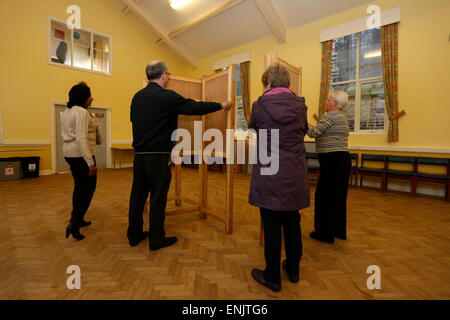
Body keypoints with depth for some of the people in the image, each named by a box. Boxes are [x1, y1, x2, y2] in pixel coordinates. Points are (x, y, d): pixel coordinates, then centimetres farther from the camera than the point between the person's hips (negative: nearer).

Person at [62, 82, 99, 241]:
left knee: (79, 186, 16)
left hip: (69, 153, 9)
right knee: (89, 188, -1)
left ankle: (77, 219, 26)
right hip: (81, 154, -9)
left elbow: (67, 133, 20)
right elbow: (81, 139, -25)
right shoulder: (82, 112, -16)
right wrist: (90, 162, -26)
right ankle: (74, 224, -6)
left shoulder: (66, 111, 13)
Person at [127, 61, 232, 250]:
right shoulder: (168, 96, -11)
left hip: (139, 153, 7)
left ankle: (134, 235, 28)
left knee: (138, 194, 14)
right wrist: (221, 105, 6)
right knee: (158, 196, 3)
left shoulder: (137, 97, 9)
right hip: (159, 154, -7)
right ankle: (156, 239, 15)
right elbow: (196, 107, -8)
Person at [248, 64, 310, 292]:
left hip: (269, 174, -3)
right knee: (292, 222, 17)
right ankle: (293, 270, 36)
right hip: (295, 174, 4)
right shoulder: (300, 104, 2)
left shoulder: (260, 105, -6)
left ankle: (272, 277, 22)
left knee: (272, 225, 6)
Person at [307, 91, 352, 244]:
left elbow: (314, 133, -15)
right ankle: (339, 231, 27)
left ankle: (325, 233, 9)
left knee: (323, 195, -1)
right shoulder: (342, 117, 19)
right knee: (339, 196, 15)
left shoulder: (331, 115, -11)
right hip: (343, 159, 10)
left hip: (332, 160, -10)